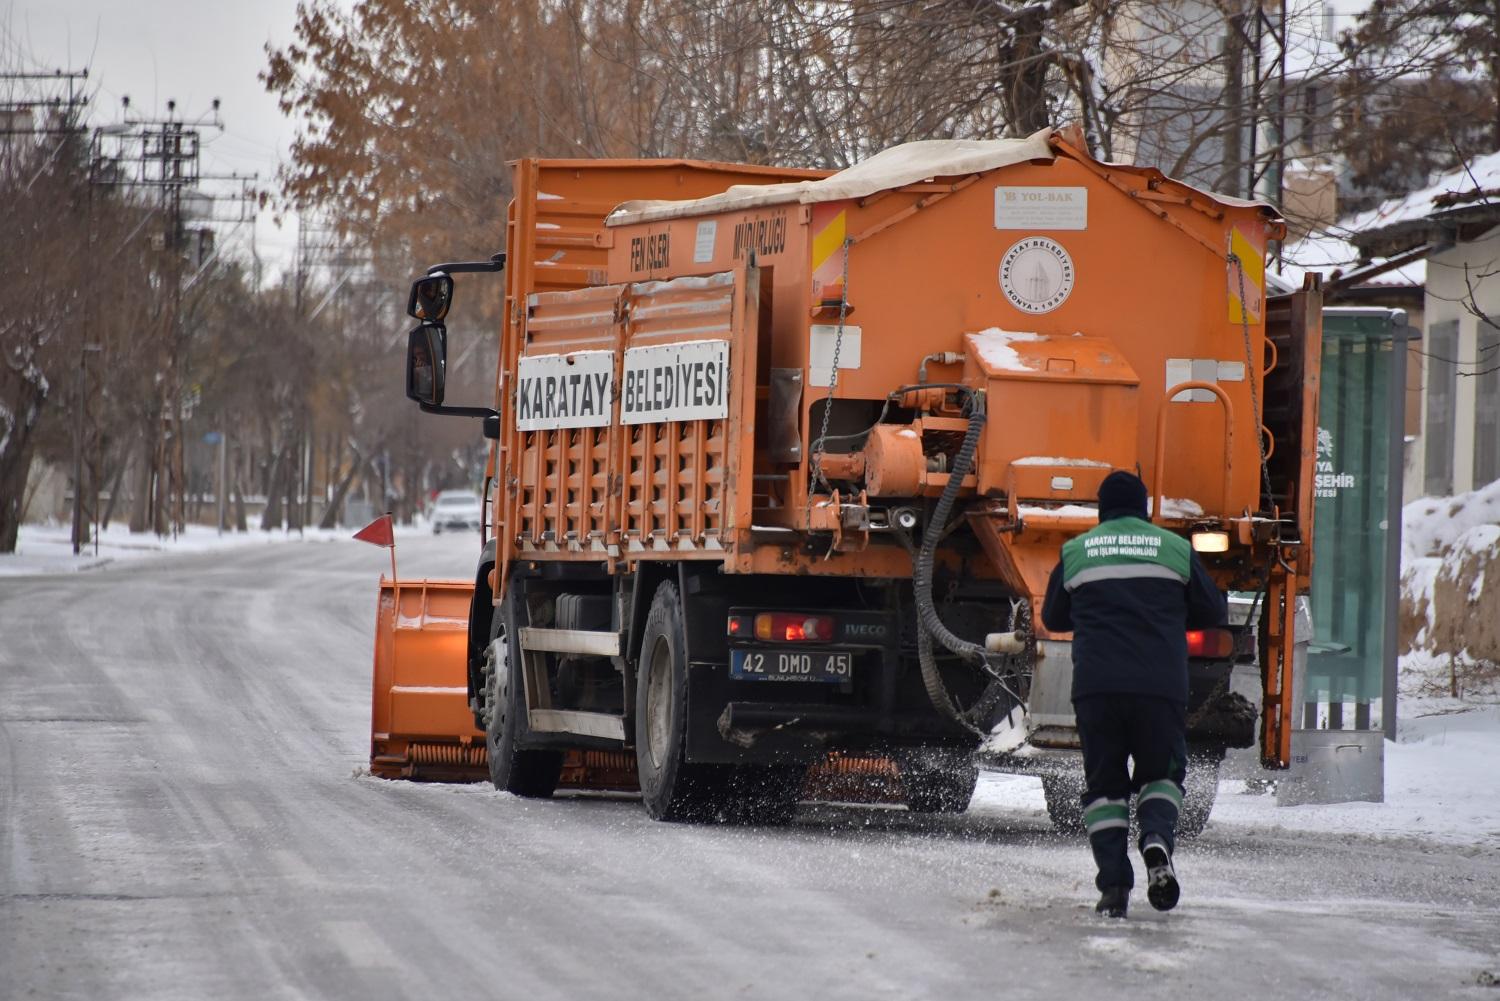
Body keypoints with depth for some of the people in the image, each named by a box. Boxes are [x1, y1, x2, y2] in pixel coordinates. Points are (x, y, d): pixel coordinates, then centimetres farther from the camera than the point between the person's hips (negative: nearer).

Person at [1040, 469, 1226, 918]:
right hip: (1161, 685, 0)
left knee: (1104, 783, 9)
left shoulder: (1075, 552, 10)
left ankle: (1113, 881, -5)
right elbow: (1212, 612, 16)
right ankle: (1157, 838, -15)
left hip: (1096, 686, 0)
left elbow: (1053, 618, 19)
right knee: (1161, 774, 16)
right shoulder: (1176, 549, 9)